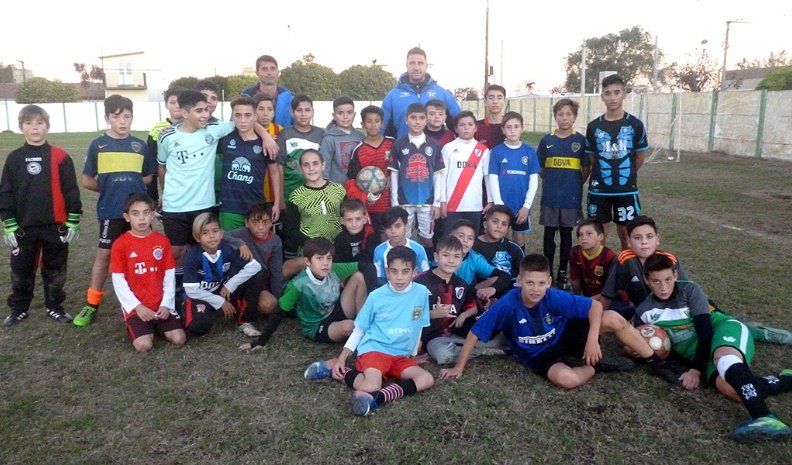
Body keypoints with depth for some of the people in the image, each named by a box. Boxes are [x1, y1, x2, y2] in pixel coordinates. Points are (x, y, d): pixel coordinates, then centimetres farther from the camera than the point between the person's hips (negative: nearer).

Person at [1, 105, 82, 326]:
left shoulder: (60, 156, -4)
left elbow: (71, 191, -3)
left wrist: (73, 222, -4)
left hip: (55, 226, -2)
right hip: (23, 227, 2)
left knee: (55, 269, 10)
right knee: (21, 270, 12)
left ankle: (54, 307, 25)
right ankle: (18, 309, 27)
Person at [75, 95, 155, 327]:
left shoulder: (140, 146, 5)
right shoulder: (98, 145, 0)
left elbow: (148, 178, 14)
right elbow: (86, 181, 3)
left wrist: (131, 186, 2)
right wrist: (108, 189, 6)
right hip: (111, 211, -2)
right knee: (105, 254, 1)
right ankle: (92, 304, 12)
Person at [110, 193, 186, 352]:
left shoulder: (162, 241, 2)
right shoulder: (120, 244, -5)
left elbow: (170, 275, 2)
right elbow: (118, 281, -6)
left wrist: (166, 304, -8)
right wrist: (136, 306, -13)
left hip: (161, 304, 2)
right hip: (135, 305, -2)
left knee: (179, 339, -13)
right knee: (144, 345, -19)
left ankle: (156, 325, 17)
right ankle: (139, 326, 14)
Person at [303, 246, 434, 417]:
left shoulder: (422, 293, -1)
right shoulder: (376, 296, -5)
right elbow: (359, 329, 3)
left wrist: (413, 355, 15)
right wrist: (341, 358, -5)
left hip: (401, 356, 4)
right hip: (374, 349, -3)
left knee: (427, 379, -20)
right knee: (370, 387, -29)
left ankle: (379, 397, -30)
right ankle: (334, 366, -6)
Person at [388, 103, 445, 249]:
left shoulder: (433, 145, 2)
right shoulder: (398, 144, 0)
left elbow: (438, 175, 4)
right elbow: (394, 174, 2)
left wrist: (437, 202, -1)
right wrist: (394, 202, -2)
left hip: (427, 201, 1)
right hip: (405, 201, 0)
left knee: (427, 238, 9)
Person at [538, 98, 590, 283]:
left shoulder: (580, 140, -1)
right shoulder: (547, 140, 2)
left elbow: (587, 169, 4)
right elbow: (540, 167, 10)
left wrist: (576, 184, 3)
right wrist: (551, 182, 8)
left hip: (571, 197, -1)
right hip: (550, 196, 1)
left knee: (566, 234, 9)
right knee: (549, 233, 7)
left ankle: (563, 272, 20)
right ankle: (548, 272, 18)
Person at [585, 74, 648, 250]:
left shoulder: (635, 124, -3)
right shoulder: (593, 126, 0)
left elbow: (641, 155, 7)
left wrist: (628, 173, 13)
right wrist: (604, 173, 9)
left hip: (627, 189, -1)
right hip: (599, 189, 1)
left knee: (625, 232, 7)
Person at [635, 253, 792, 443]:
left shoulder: (689, 290, -3)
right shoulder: (643, 312, 6)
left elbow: (705, 331, -9)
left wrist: (695, 369, -15)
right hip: (699, 355, 3)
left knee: (722, 356, -39)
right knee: (727, 387, -31)